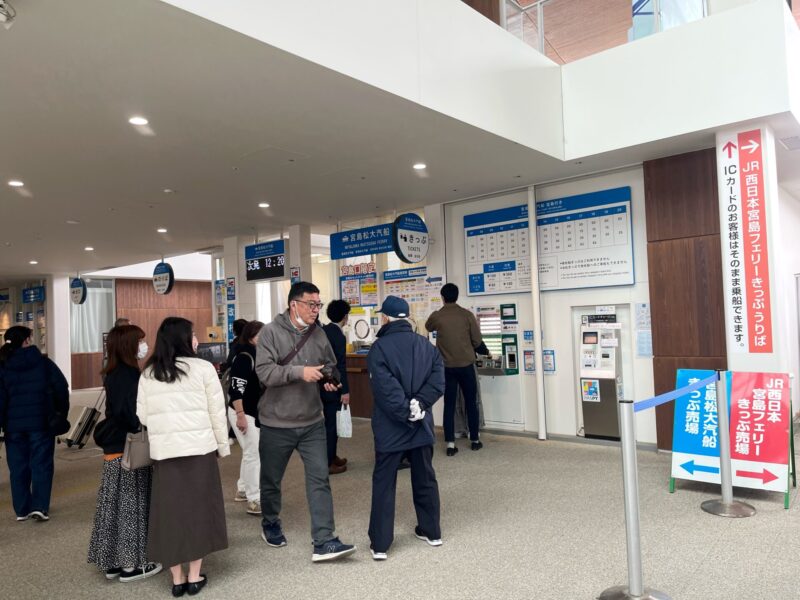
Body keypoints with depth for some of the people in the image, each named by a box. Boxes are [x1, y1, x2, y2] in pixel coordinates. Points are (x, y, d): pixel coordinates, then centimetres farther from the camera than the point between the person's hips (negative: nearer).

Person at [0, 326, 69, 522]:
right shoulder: (43, 363, -5)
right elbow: (61, 387, -4)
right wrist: (61, 413, 9)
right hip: (41, 422, -2)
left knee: (18, 467, 12)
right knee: (41, 464, 5)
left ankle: (22, 509, 17)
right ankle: (40, 506, 0)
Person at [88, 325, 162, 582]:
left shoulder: (116, 374, 10)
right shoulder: (127, 376, -18)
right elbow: (132, 416, -22)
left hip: (116, 448, 9)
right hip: (127, 450, -9)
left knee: (117, 504, 14)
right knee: (130, 505, 1)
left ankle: (113, 562, 24)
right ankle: (130, 565, 11)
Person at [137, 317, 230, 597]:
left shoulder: (148, 374, 5)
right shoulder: (203, 368, -4)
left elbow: (142, 416, 7)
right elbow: (216, 411, -4)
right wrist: (223, 445, 6)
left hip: (163, 450, 3)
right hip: (199, 447, -3)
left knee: (170, 510, 9)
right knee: (198, 507, 8)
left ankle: (177, 579, 18)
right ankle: (194, 576, 15)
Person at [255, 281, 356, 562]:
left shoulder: (319, 334, 2)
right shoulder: (271, 332, -12)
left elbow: (331, 366, 15)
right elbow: (264, 371, -22)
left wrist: (331, 380, -7)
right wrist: (300, 371, -31)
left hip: (312, 422, 3)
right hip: (277, 423, -3)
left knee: (319, 479, -2)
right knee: (271, 479, 16)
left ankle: (324, 542, 4)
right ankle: (270, 525, 42)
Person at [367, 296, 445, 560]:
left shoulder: (379, 348, -11)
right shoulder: (426, 344, 5)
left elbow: (385, 388, -21)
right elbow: (438, 378, -4)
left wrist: (405, 411, -15)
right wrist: (419, 404, -10)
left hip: (390, 428, -4)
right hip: (422, 425, 5)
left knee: (384, 483, 5)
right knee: (425, 478, 17)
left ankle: (379, 544, 9)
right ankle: (431, 531, 30)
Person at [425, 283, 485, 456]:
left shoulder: (436, 316, -4)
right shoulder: (467, 315, -5)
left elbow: (428, 328, 20)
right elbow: (477, 341, -2)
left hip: (446, 367, 0)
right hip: (466, 365, 0)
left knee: (449, 405, 6)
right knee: (471, 403, 13)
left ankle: (450, 444, 4)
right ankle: (475, 440, 22)